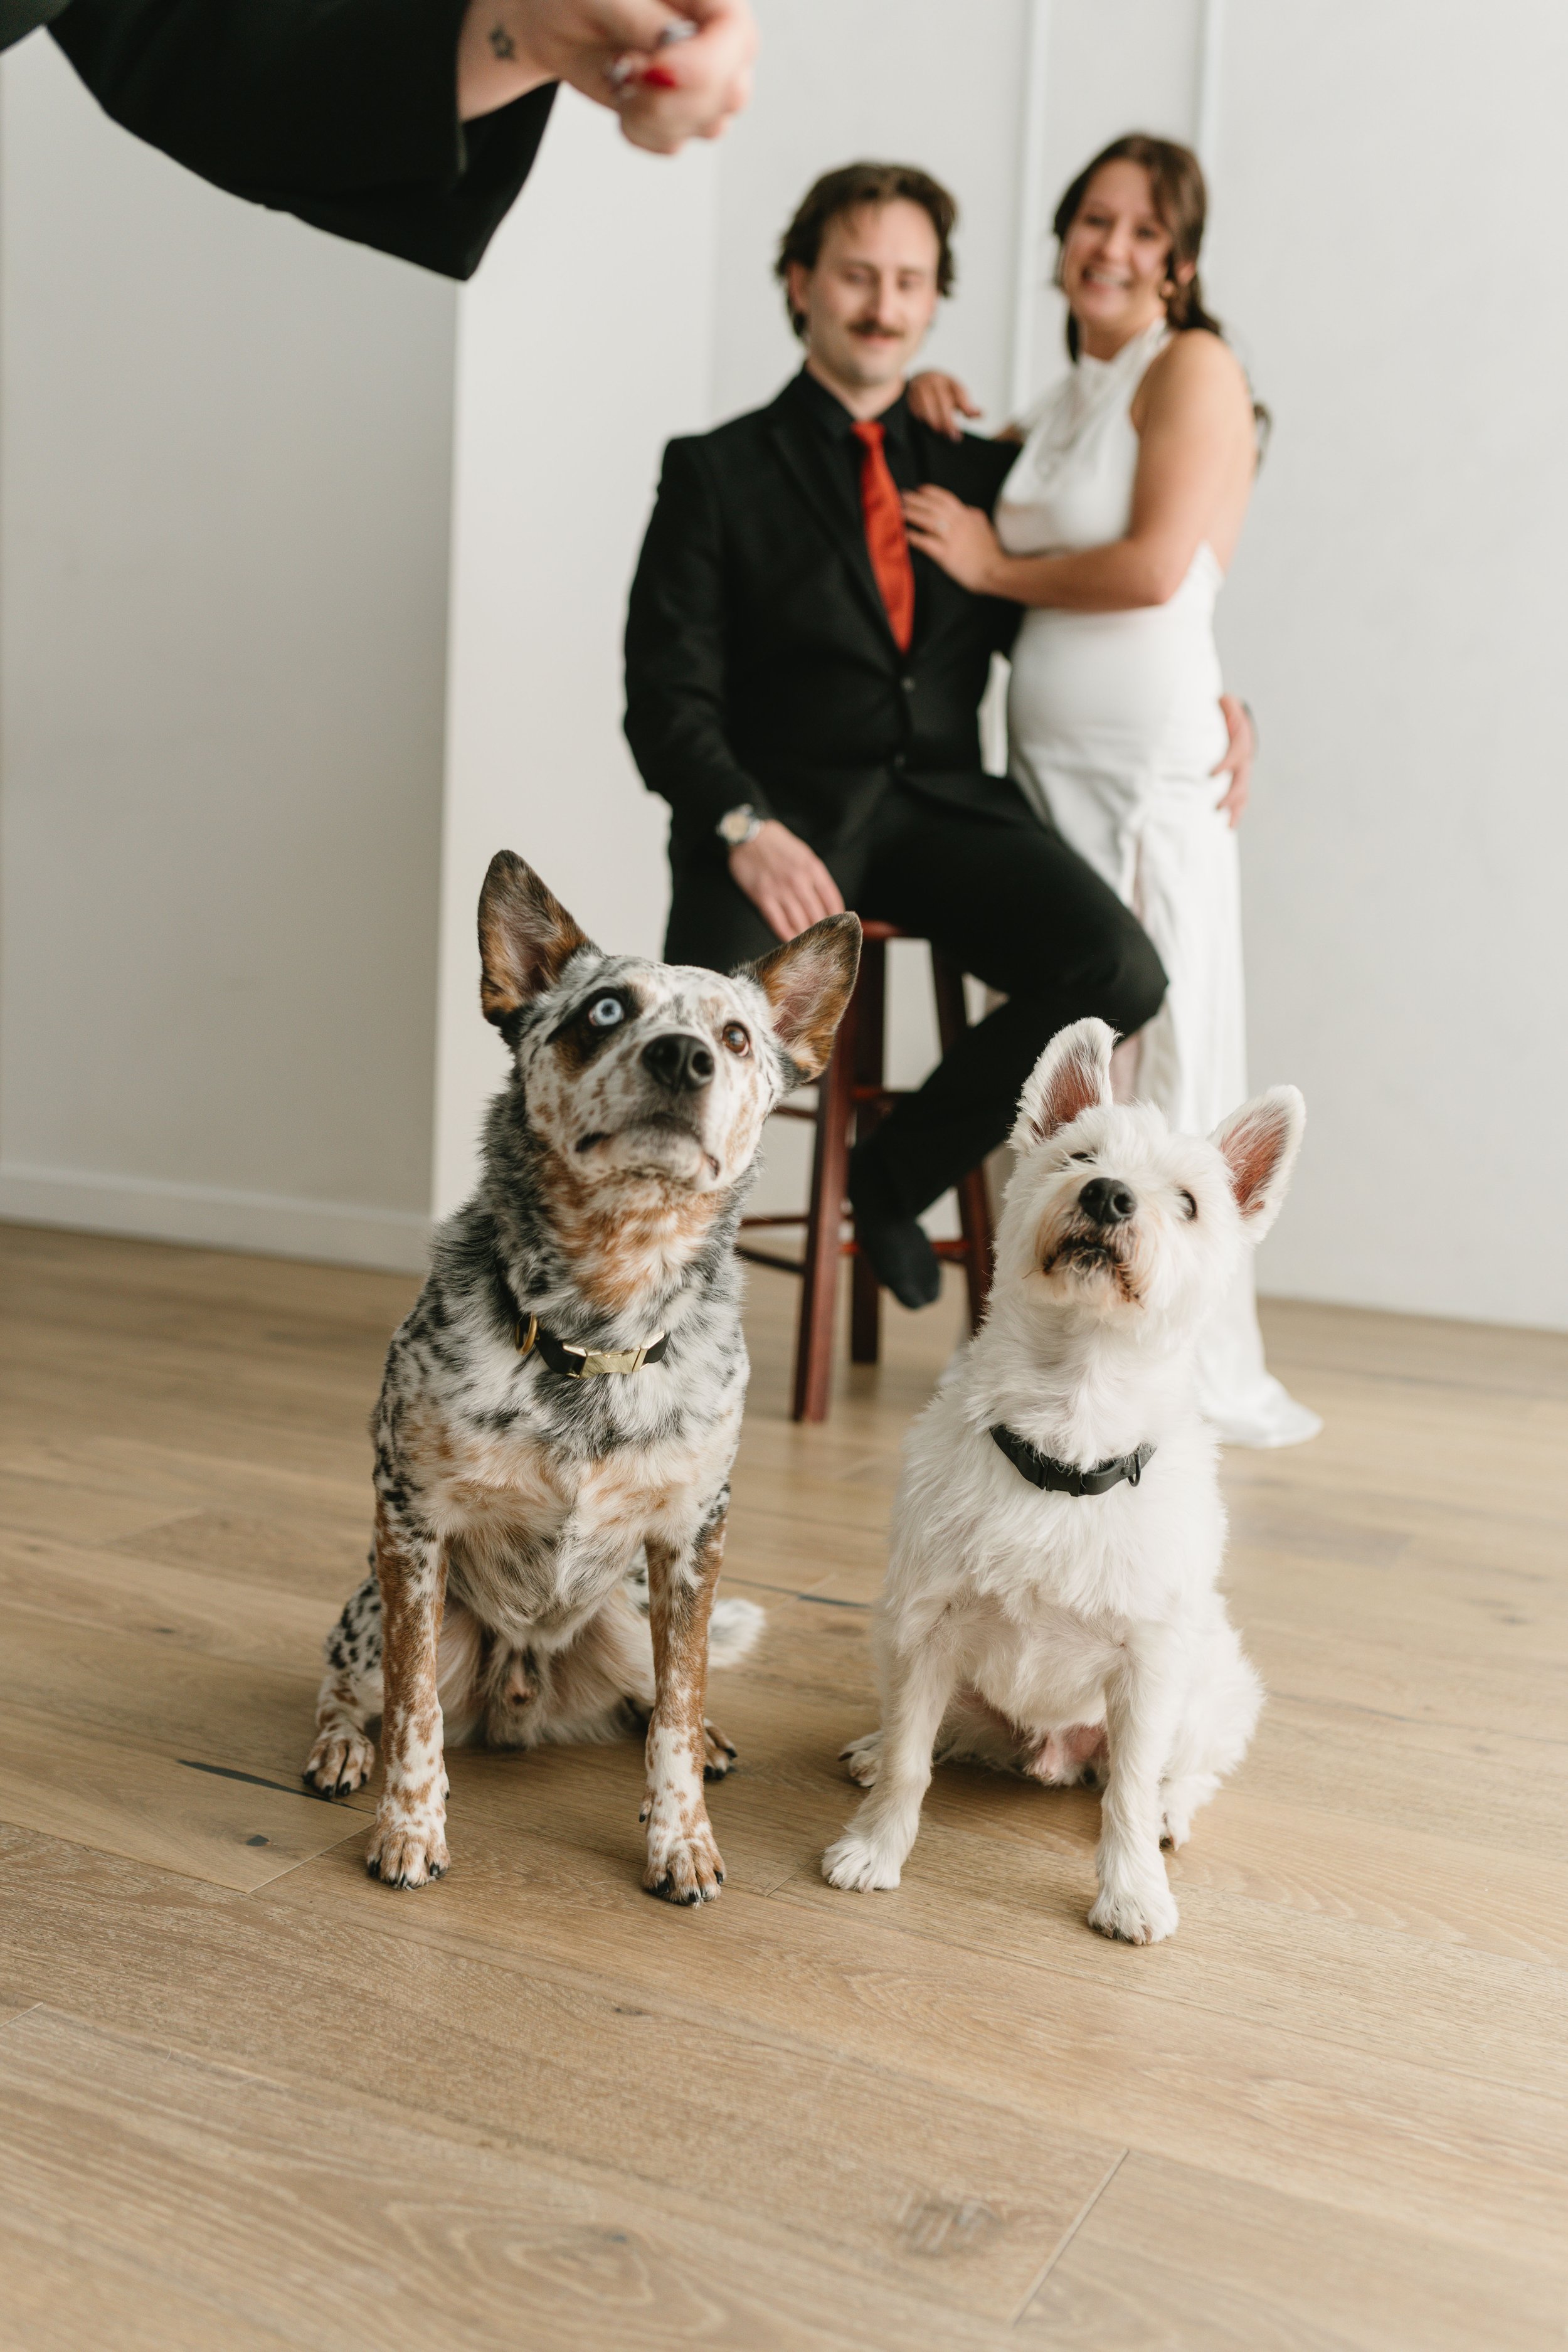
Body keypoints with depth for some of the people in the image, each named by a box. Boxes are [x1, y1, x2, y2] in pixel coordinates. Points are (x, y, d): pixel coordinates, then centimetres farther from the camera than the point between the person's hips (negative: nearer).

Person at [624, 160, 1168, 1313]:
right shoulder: (719, 472, 8)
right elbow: (668, 700, -1)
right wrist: (746, 827, -19)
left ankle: (895, 1173, 0)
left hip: (942, 800, 4)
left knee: (1119, 971, -23)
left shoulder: (977, 470, 19)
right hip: (785, 809, -3)